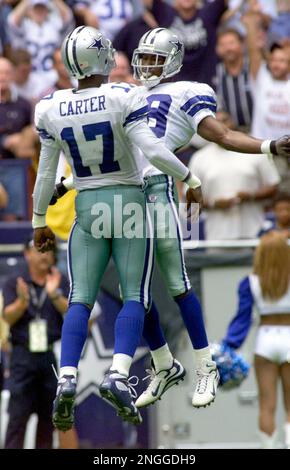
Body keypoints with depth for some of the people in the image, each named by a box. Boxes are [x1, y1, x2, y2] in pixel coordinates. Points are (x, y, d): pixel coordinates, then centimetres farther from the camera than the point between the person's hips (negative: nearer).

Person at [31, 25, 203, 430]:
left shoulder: (51, 109, -2)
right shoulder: (123, 98, -14)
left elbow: (46, 174, 4)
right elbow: (153, 150, -19)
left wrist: (39, 222, 15)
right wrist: (191, 179, -4)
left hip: (87, 210, 2)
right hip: (130, 206, -2)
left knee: (80, 300, 4)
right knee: (135, 297, 3)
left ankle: (67, 380, -15)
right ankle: (118, 376, -18)